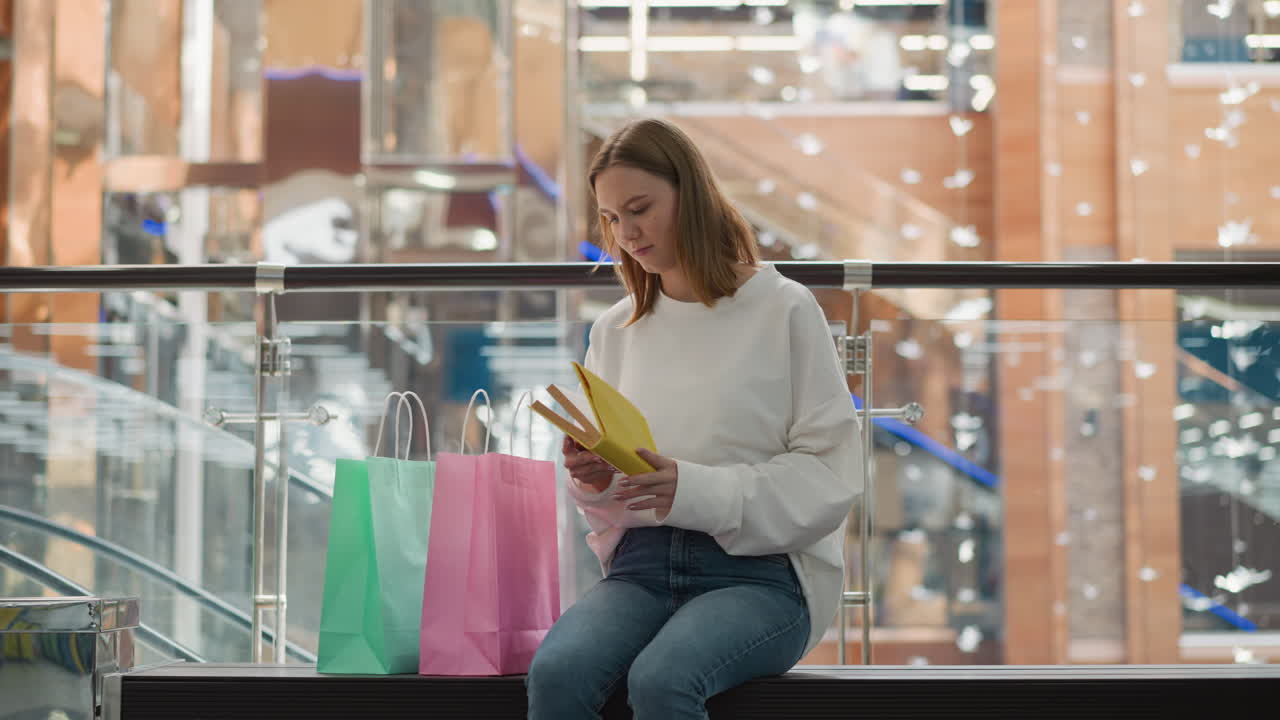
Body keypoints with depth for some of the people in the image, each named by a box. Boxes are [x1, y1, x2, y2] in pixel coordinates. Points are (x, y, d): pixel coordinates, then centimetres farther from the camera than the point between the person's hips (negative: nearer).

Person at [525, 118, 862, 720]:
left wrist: (693, 489, -17)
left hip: (761, 570, -4)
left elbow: (831, 476, -5)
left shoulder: (785, 310, 0)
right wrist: (594, 480, -6)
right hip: (641, 563, 4)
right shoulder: (614, 331, 15)